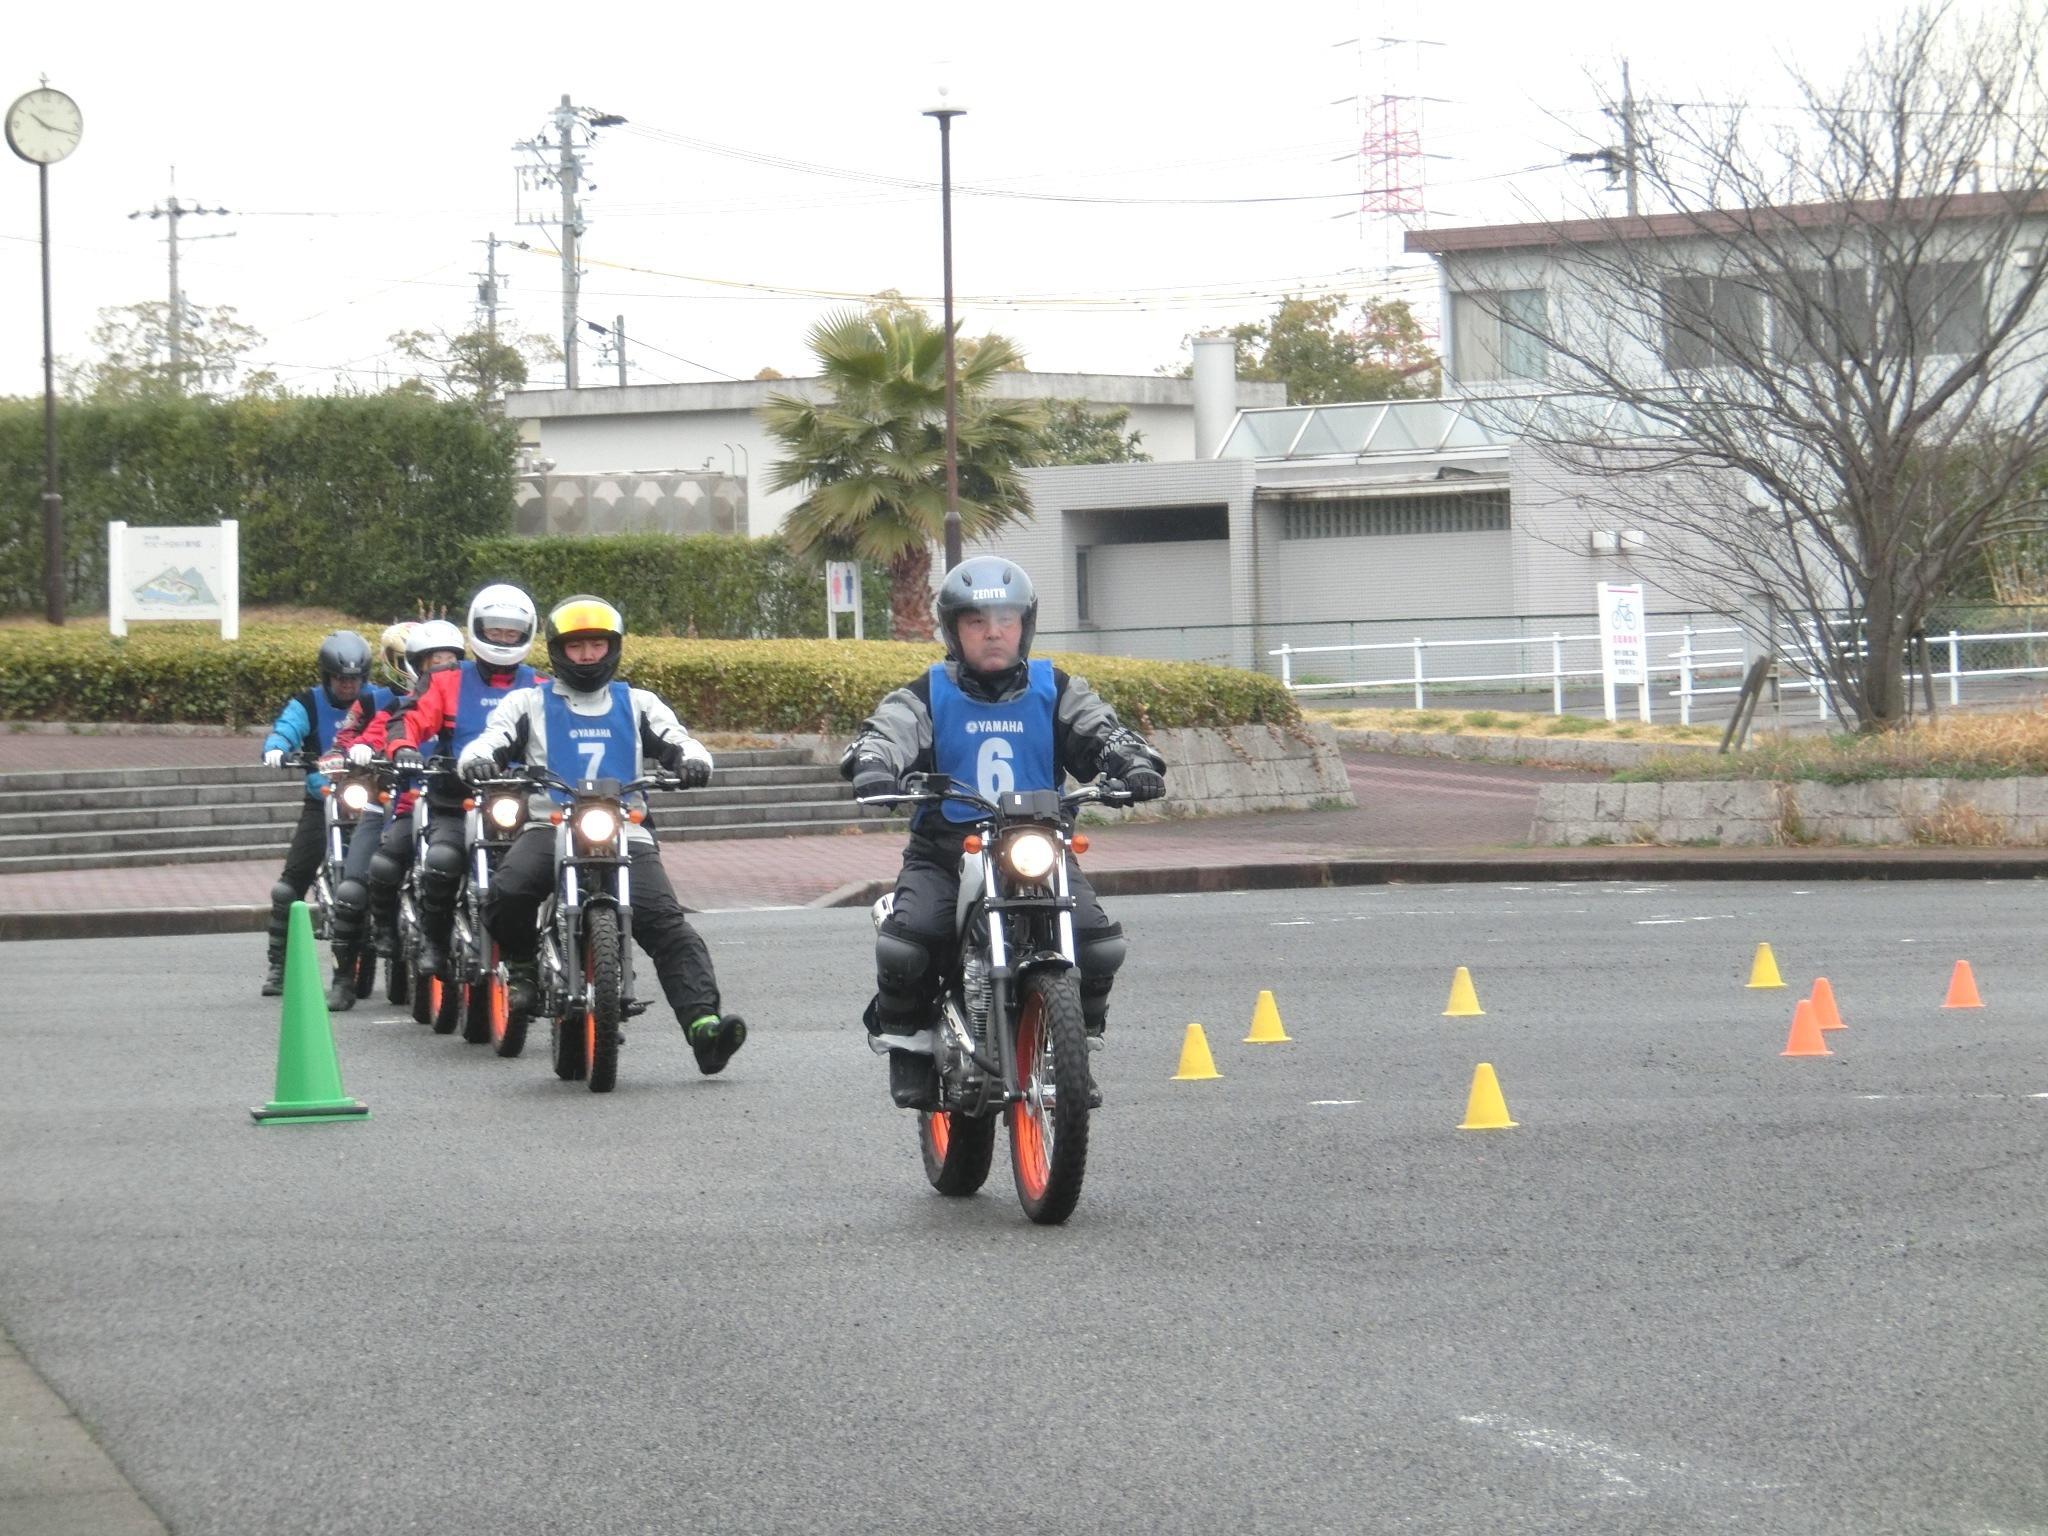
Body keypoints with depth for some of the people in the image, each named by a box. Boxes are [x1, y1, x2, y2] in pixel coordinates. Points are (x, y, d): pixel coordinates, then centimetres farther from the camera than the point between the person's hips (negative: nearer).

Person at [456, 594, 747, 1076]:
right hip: (550, 828, 0)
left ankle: (704, 1022, -33)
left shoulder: (638, 705, 23)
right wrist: (478, 761, -17)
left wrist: (693, 761, -12)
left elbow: (680, 742, 14)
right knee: (507, 895, -31)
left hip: (625, 832, 1)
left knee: (667, 924, -21)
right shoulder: (528, 704, 20)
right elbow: (489, 742, 8)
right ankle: (522, 967, -1)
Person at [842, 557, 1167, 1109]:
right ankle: (909, 1045, -1)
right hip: (944, 850, -1)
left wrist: (1135, 763, -22)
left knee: (1098, 943, -19)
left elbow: (1100, 731, 0)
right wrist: (871, 765, -34)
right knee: (904, 945, -27)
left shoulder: (1056, 692, 11)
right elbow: (887, 731, -10)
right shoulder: (928, 697, 6)